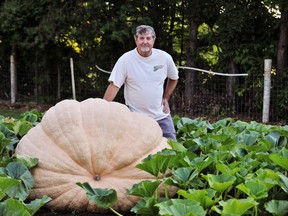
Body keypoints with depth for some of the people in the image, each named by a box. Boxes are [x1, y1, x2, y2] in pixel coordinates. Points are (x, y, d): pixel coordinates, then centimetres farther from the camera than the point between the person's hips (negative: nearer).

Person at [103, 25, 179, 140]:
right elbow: (114, 86, -13)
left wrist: (166, 98, 10)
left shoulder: (165, 58, -2)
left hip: (161, 115, 3)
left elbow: (173, 78, 17)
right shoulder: (125, 59, -11)